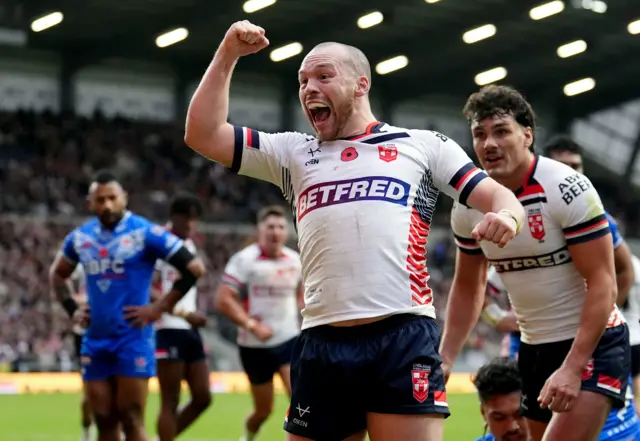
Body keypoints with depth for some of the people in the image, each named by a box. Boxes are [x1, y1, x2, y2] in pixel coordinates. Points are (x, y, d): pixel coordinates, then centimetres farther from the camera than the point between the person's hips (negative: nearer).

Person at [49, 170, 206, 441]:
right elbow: (57, 274, 27)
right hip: (95, 340, 5)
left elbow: (194, 268, -9)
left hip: (133, 338, -5)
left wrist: (160, 308, -11)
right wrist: (72, 310, 12)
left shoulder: (145, 233, -9)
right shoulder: (80, 237, 8)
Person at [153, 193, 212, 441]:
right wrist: (185, 313, -22)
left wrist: (194, 315, 11)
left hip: (190, 330, 8)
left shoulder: (190, 246, 16)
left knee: (202, 397, 7)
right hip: (168, 331, -8)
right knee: (170, 403, -4)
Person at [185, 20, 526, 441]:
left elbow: (496, 195, 9)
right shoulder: (293, 153, 20)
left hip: (404, 339, -3)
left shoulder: (423, 146, 13)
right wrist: (227, 55, 9)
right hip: (322, 345, 3)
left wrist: (506, 215, -15)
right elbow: (203, 134, 15)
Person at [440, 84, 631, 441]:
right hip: (534, 347, 6)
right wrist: (445, 358, 3)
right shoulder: (469, 204, -1)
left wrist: (572, 368, -26)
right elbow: (467, 287, 13)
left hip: (593, 344, -6)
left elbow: (603, 284, -20)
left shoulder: (567, 189, -19)